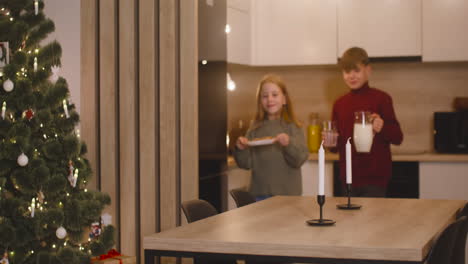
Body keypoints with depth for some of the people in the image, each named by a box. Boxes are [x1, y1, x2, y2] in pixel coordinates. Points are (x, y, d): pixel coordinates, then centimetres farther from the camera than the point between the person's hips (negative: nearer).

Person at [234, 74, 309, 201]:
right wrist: (241, 149, -14)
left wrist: (289, 143, -26)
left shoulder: (293, 127, -2)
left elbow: (300, 159, -9)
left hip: (287, 194, -2)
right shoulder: (255, 128, 4)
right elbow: (246, 164, 5)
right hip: (259, 194, 2)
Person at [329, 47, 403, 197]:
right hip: (348, 179, 5)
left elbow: (398, 138, -6)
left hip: (375, 179, -4)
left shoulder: (381, 98, -4)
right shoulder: (339, 104, 9)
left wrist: (382, 128, -25)